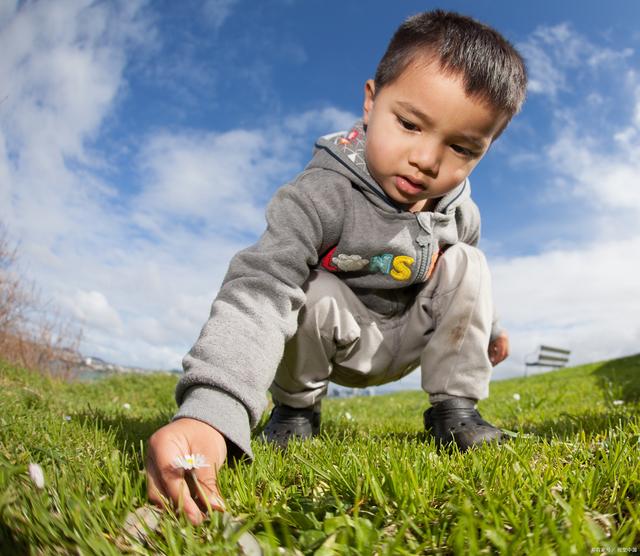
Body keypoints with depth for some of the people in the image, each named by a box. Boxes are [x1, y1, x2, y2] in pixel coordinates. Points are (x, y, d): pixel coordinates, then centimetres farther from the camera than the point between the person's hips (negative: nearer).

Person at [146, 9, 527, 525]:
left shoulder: (459, 211, -11)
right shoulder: (324, 195, -33)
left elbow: (457, 281, 12)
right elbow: (259, 289, -47)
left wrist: (489, 328, 29)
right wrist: (209, 413, -60)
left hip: (406, 342, 5)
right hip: (329, 336, -4)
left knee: (466, 264, -15)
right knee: (309, 293, -35)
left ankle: (455, 407, -3)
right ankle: (296, 406, -5)